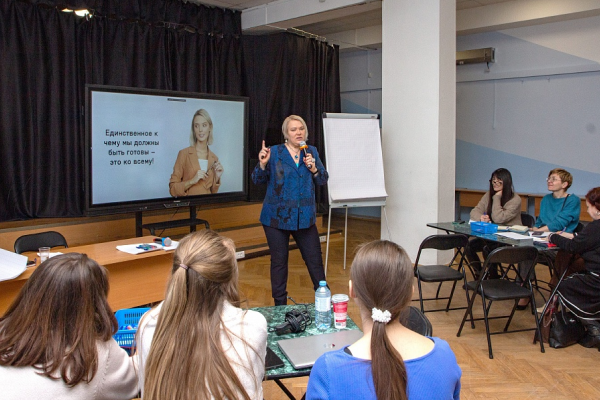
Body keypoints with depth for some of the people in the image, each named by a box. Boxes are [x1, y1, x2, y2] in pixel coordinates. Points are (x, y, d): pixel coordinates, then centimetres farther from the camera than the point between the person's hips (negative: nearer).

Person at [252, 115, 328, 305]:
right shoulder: (274, 152, -5)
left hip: (305, 217, 3)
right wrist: (262, 164, -21)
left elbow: (323, 180, 8)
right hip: (277, 217, -2)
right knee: (279, 261, 8)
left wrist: (314, 168, -11)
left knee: (314, 259, 7)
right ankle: (280, 304, 21)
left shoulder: (312, 151, 6)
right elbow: (257, 180, -3)